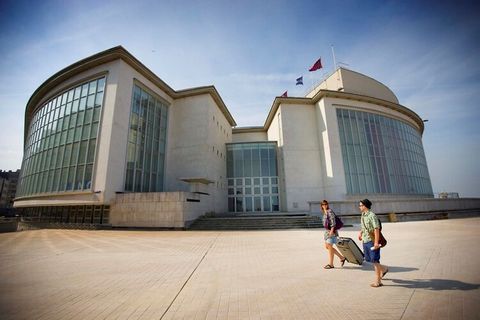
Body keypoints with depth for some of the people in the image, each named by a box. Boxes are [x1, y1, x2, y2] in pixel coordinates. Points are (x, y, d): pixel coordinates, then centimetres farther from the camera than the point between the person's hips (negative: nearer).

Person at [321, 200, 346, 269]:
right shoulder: (325, 212, 14)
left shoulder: (330, 211, -11)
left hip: (331, 231, -9)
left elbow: (333, 221, -18)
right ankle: (342, 258, 24)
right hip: (327, 231, 9)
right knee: (327, 246, 12)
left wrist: (332, 230, -24)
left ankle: (331, 264, 8)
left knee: (329, 246, -3)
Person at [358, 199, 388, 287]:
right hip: (365, 241, 9)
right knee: (368, 259, 17)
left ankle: (378, 281, 12)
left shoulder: (372, 216, -17)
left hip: (372, 241, -8)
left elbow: (376, 229, -21)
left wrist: (376, 242, -24)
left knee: (375, 260, 0)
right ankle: (383, 269, 40)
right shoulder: (363, 215, 9)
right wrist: (360, 233, 15)